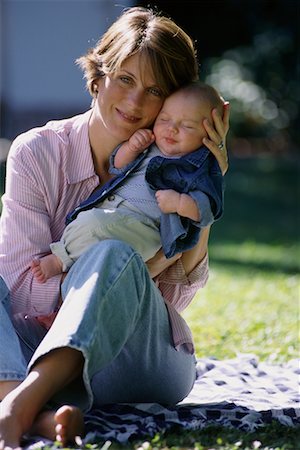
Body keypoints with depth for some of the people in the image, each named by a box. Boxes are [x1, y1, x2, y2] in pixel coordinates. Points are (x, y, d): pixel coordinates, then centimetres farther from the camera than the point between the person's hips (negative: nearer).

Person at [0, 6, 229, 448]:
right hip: (48, 351, 1)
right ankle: (41, 408, -55)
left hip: (147, 358, 0)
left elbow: (173, 297, -5)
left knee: (113, 256, -30)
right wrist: (151, 262, -17)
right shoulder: (37, 153, -2)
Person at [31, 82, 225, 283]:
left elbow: (208, 211, -8)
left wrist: (180, 203, -25)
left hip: (141, 221, -9)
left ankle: (59, 260, -14)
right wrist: (130, 148, 8)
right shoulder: (149, 147, 19)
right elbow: (118, 166, 29)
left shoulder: (202, 168, -1)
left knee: (94, 223, -30)